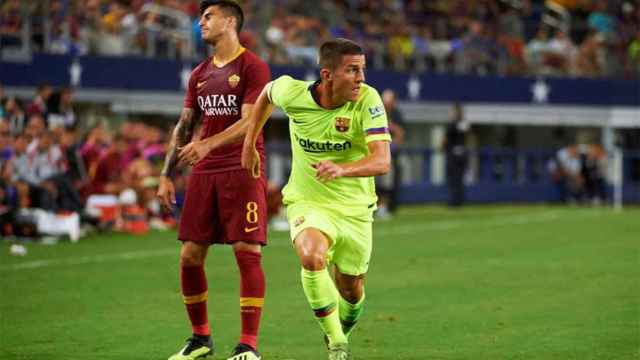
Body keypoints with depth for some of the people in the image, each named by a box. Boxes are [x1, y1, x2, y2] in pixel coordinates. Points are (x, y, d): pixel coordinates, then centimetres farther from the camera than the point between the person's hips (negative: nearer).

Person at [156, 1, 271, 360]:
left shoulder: (253, 67, -4)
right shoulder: (200, 74, 17)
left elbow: (250, 122, -14)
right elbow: (184, 127, 20)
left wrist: (207, 144, -27)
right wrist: (167, 175, 13)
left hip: (243, 171, -7)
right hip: (204, 173, 7)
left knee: (248, 253, -10)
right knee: (190, 255, 4)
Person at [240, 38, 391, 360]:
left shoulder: (368, 100, -22)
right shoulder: (292, 92, -16)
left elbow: (382, 161, -32)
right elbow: (267, 93, 10)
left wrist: (342, 169, -51)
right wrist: (249, 144, 14)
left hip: (355, 208, 1)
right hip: (307, 202, -1)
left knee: (351, 291, 11)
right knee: (312, 258, -31)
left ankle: (339, 332, 48)